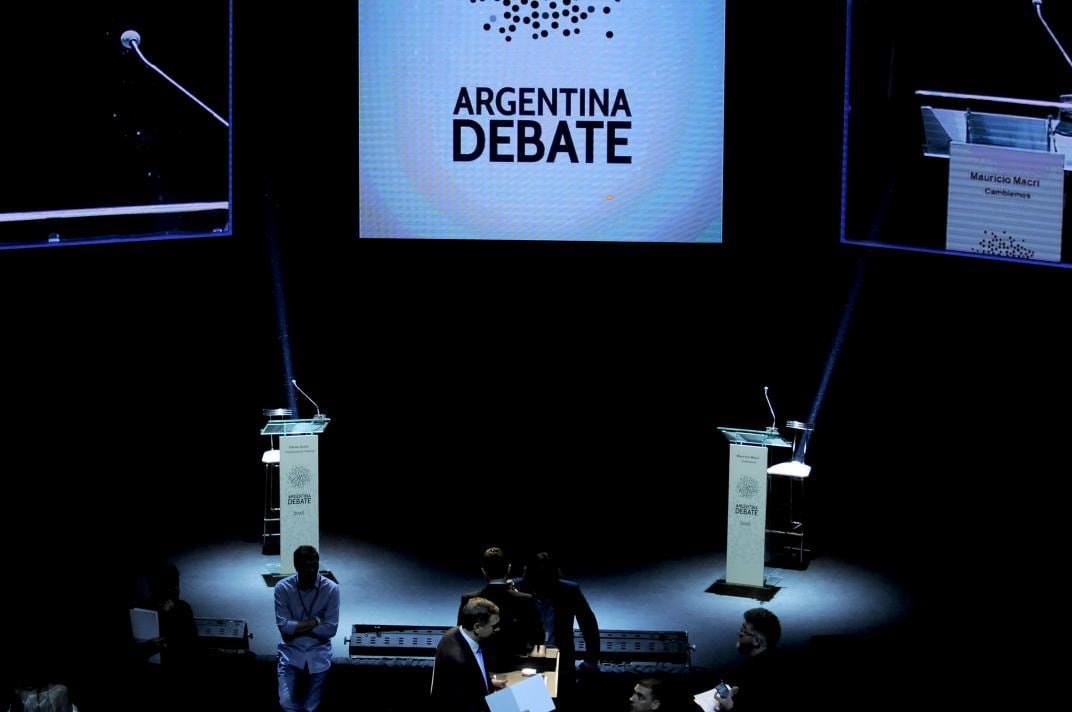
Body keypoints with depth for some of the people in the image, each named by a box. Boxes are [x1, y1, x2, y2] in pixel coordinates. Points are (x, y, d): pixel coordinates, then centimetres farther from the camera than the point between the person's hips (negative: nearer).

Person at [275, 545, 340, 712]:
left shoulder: (331, 589, -7)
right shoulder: (283, 588, -7)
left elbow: (330, 629, -10)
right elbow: (283, 627, -13)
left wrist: (297, 627, -12)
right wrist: (315, 622, -14)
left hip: (318, 654, 0)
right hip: (291, 652, 0)